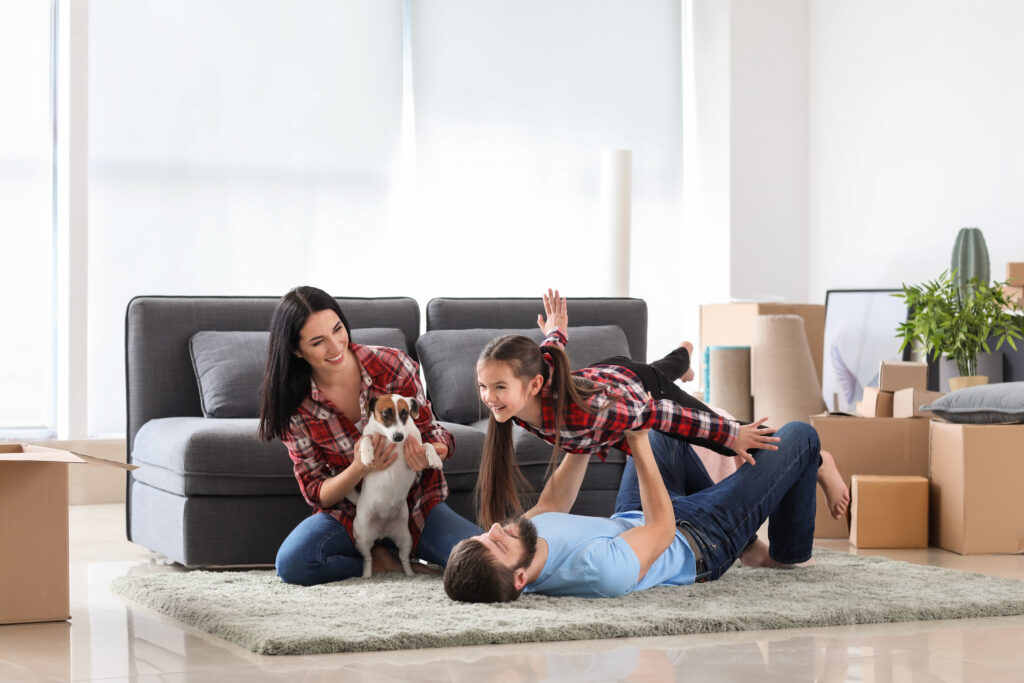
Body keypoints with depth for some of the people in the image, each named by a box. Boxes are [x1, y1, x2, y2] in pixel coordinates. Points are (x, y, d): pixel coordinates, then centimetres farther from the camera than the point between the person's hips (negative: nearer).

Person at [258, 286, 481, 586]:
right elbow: (316, 491, -7)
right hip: (349, 513, 1)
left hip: (416, 504, -1)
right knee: (292, 564, -31)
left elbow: (428, 431, -4)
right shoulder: (295, 405, -10)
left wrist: (431, 452, -30)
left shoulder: (391, 364, -12)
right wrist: (359, 469, -29)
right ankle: (382, 562, -7)